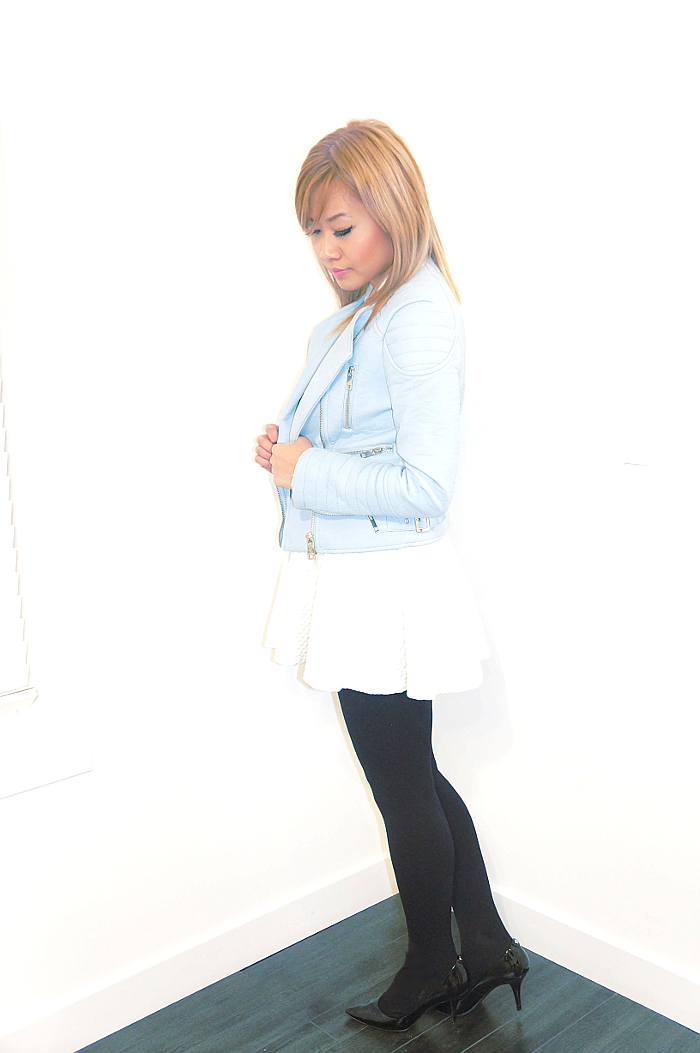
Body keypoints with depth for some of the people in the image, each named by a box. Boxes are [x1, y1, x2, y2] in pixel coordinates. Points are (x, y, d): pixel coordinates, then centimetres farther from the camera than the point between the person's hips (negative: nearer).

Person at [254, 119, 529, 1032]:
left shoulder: (420, 316, -19)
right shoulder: (355, 316, 10)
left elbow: (424, 485, -24)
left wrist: (305, 471, -17)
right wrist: (286, 449, 2)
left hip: (388, 588, -10)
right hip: (351, 578, 10)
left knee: (404, 790, 10)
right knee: (415, 781, 20)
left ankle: (430, 972, 36)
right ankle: (487, 950, 38)